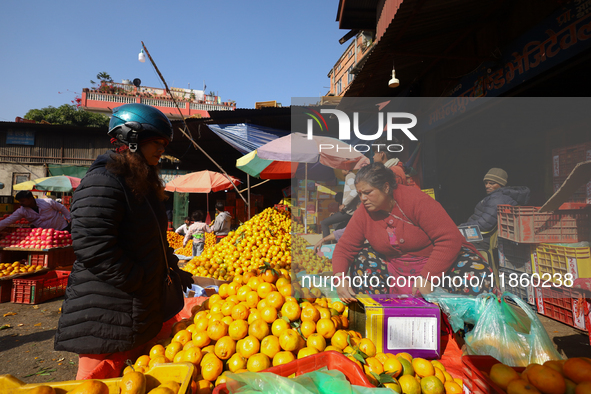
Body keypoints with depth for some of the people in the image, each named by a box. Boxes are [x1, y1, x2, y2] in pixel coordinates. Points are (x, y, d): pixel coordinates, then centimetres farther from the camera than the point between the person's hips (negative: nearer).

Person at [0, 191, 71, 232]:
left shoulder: (48, 202, -17)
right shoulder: (22, 211, -7)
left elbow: (62, 208, -5)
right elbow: (7, 221, -11)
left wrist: (70, 220, -1)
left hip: (63, 228, -3)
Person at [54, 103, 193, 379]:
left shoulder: (142, 184, 14)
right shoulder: (102, 182, -17)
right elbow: (93, 247, -26)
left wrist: (173, 269, 13)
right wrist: (139, 281, -18)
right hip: (104, 317, -9)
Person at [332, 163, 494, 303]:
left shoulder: (415, 199, -22)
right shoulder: (363, 214, -9)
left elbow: (450, 238, -25)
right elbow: (344, 248, -7)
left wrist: (427, 278, -31)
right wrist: (340, 278, -28)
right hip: (396, 267, 4)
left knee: (478, 277, -29)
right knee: (363, 259, -17)